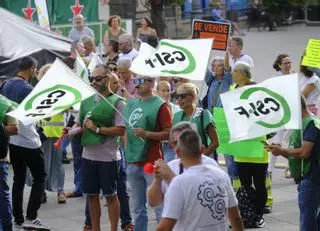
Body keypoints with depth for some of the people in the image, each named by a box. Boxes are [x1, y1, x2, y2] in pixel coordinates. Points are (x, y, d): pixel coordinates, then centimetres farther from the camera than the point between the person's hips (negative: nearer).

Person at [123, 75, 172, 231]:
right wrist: (127, 151, 14)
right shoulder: (131, 104, 13)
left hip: (152, 163, -7)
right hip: (132, 163, 7)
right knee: (138, 209, 14)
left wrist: (147, 134, -20)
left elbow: (169, 134, -10)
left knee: (159, 206, -5)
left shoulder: (160, 105, -6)